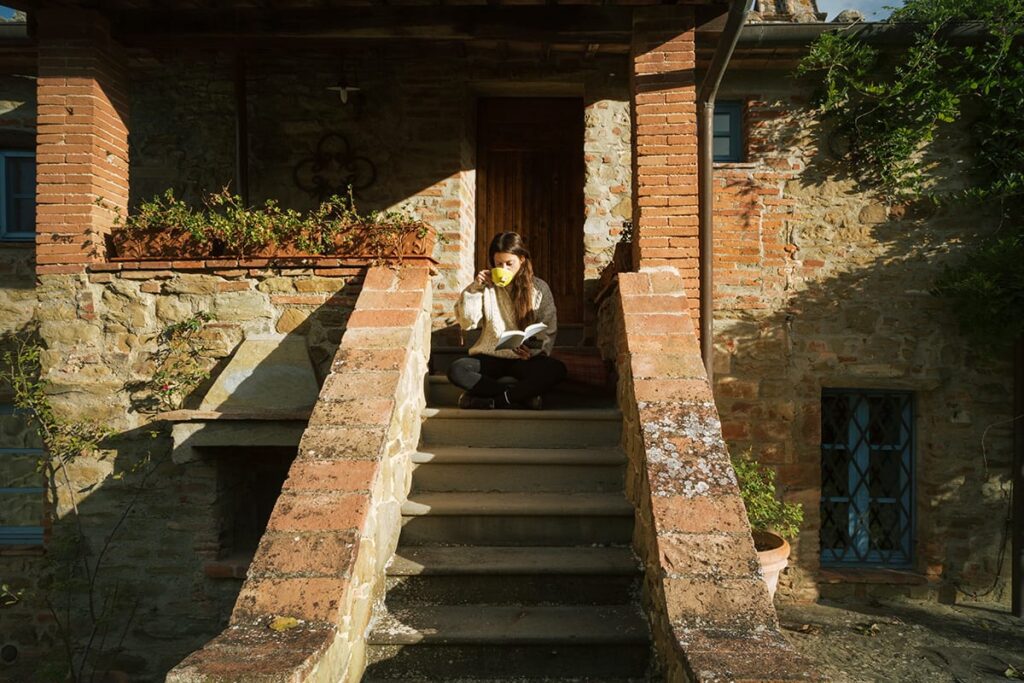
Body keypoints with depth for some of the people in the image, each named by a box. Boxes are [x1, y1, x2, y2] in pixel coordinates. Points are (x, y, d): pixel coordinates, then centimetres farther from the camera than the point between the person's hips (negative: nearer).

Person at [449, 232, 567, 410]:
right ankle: (522, 395, -25)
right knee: (455, 371, -29)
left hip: (524, 359, -1)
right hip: (490, 357, 1)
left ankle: (491, 401, -27)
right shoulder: (487, 286, 7)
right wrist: (474, 289, -9)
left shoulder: (539, 288, 4)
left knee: (556, 369, -31)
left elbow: (548, 330, 1)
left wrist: (534, 350, -18)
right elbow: (466, 323, 0)